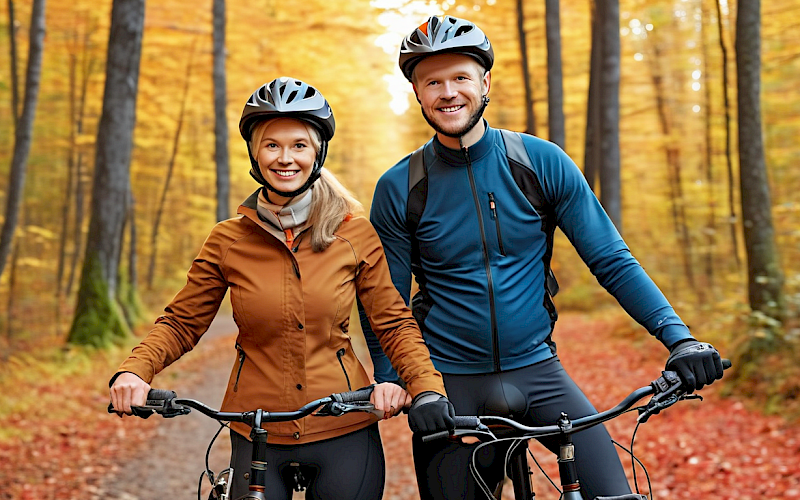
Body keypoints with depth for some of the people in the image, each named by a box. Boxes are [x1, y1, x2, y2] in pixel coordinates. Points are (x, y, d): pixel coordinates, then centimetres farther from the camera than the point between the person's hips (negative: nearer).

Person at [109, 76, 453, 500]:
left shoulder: (355, 234, -3)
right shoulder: (228, 240, -2)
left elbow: (394, 323, 0)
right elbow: (182, 323, 3)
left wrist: (428, 388, -14)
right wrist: (134, 370, -14)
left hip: (345, 433, 0)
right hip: (257, 437, 1)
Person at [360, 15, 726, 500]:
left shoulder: (542, 162, -4)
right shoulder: (399, 188, -4)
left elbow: (613, 260, -3)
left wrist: (679, 337, -14)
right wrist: (389, 382, -10)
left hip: (537, 371, 0)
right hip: (448, 386, 0)